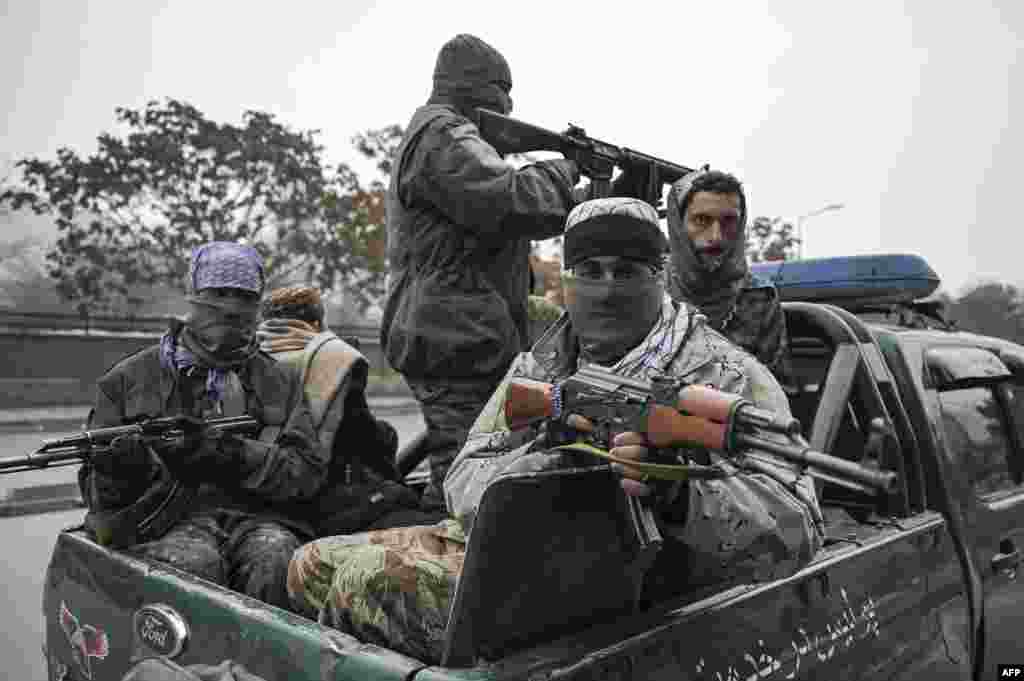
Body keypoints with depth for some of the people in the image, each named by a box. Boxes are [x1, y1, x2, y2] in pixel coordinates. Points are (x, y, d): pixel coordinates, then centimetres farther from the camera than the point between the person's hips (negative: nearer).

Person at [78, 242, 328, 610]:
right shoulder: (131, 378, 15)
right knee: (194, 564, -34)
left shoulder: (279, 382, 16)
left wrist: (230, 454, -12)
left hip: (257, 515, 1)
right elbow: (95, 487, 16)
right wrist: (117, 472, -10)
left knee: (276, 560, -32)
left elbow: (307, 471, 4)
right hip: (171, 520, 0)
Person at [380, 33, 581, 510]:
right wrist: (566, 170, -4)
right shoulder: (442, 135, -8)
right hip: (458, 343, -11)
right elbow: (510, 203, -22)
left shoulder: (446, 138, 27)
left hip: (457, 340, 11)